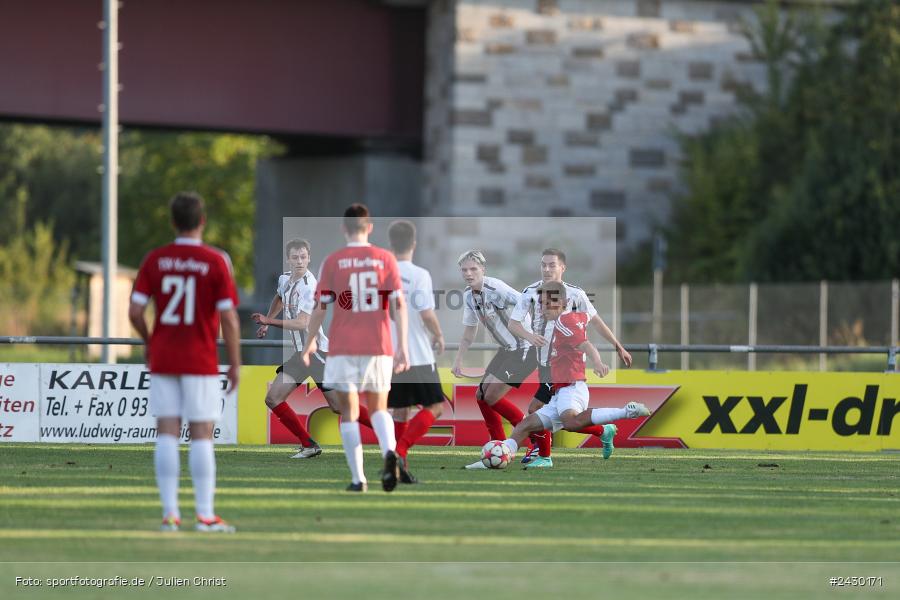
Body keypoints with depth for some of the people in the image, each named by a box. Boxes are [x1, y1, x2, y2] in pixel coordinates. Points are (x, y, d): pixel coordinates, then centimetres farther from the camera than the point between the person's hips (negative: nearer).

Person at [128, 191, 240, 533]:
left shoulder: (155, 260, 0)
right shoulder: (215, 261, -7)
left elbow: (135, 311, -3)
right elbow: (229, 317, -10)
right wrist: (235, 364, -2)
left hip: (163, 360, 3)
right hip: (201, 361, -2)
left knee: (167, 434, 3)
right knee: (202, 436, 1)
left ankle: (170, 514, 0)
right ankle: (205, 515, -1)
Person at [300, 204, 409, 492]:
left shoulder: (332, 262, -2)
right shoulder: (385, 259, 1)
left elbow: (320, 307, -1)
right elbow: (398, 305, -3)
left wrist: (310, 343, 12)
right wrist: (402, 347, -2)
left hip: (343, 349, -2)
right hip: (379, 346, 2)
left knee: (349, 412, 5)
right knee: (378, 408, 13)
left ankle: (358, 478, -1)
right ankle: (389, 451, -17)